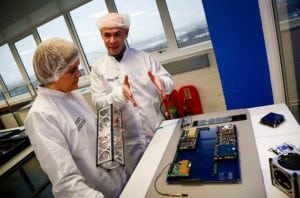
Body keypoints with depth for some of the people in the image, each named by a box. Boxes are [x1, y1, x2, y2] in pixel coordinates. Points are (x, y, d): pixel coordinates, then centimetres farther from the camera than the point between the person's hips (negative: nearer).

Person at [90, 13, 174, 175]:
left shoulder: (144, 57, 0)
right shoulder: (98, 68, -1)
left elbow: (169, 82, -1)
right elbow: (98, 103, -7)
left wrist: (161, 82, -25)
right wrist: (120, 93, -26)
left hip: (157, 131, 1)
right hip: (129, 139, 0)